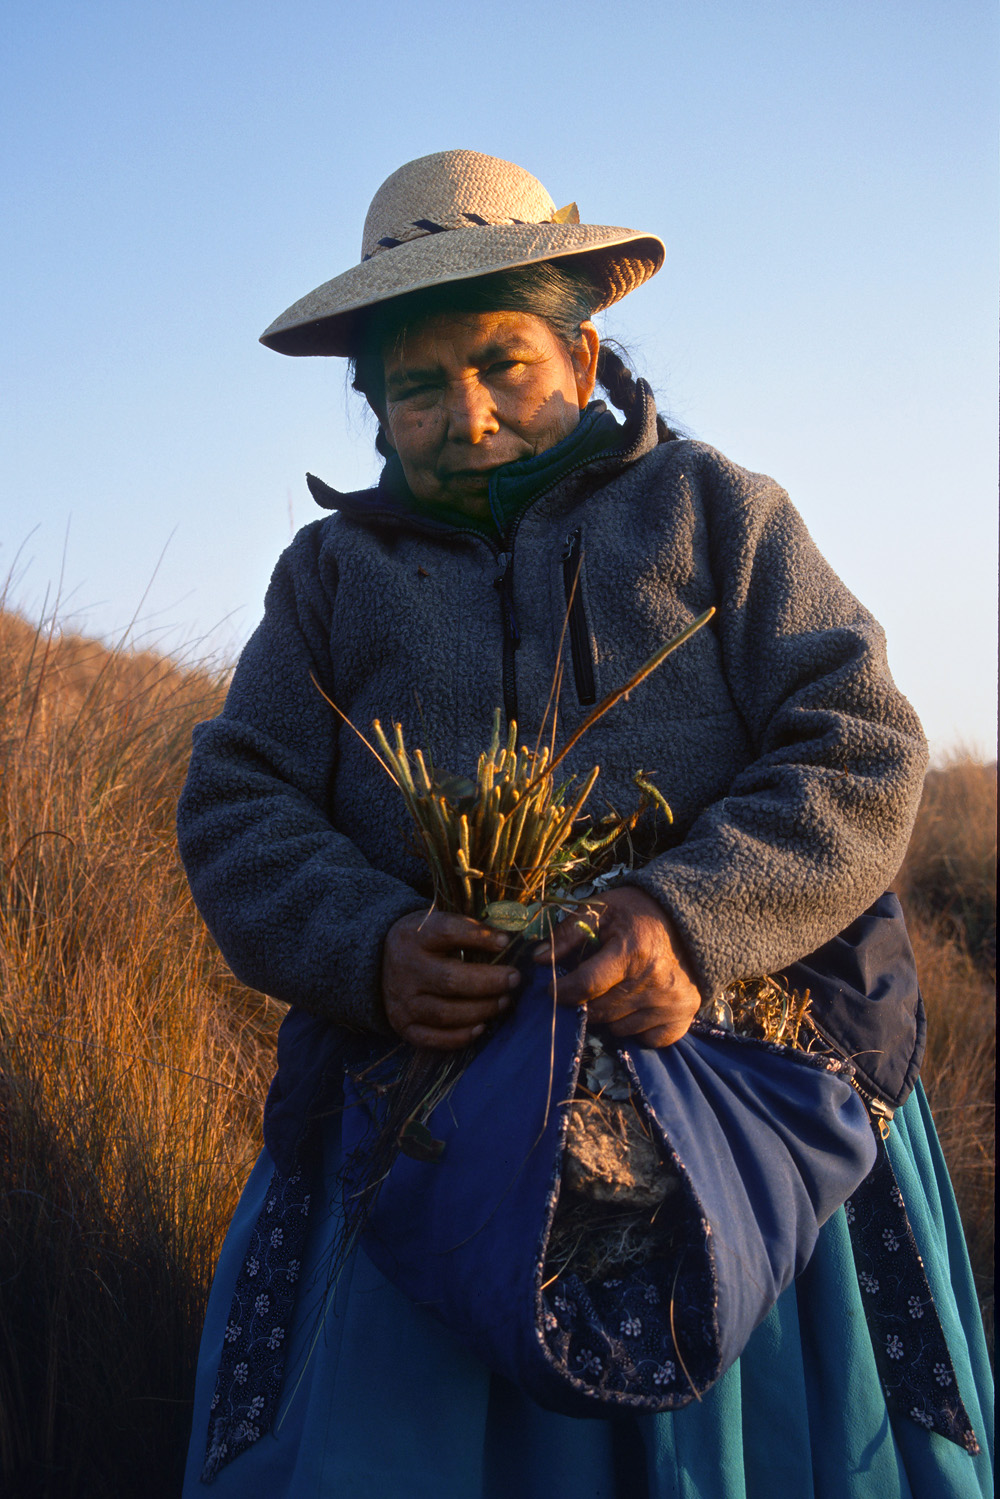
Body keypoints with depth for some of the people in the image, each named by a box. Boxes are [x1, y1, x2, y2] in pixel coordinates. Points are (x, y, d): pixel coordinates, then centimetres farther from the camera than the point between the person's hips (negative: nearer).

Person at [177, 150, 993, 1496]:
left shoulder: (709, 509, 10)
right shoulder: (332, 573, 16)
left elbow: (863, 752, 0)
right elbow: (236, 811, 8)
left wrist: (698, 919, -19)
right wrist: (368, 949, -14)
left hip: (734, 1069, -1)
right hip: (431, 1099, 1)